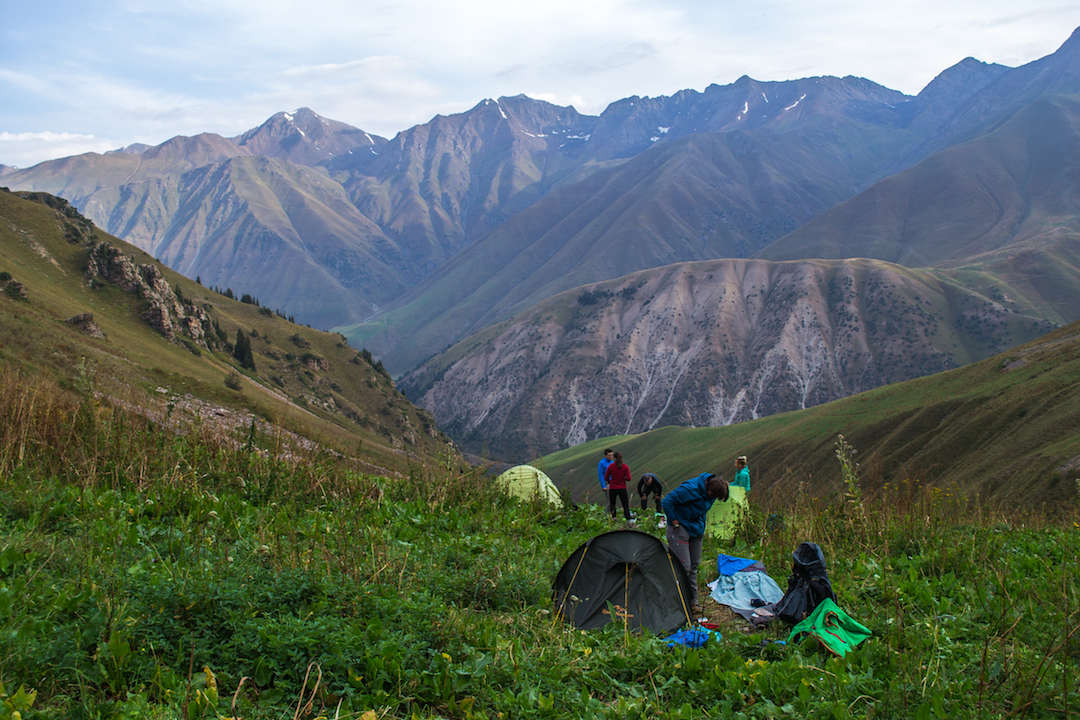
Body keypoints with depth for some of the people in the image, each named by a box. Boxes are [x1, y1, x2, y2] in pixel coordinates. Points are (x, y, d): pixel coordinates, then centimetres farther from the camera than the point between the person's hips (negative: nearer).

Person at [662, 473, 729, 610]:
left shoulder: (710, 491, -6)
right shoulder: (690, 489, -31)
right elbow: (667, 501, -27)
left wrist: (701, 524, 12)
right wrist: (674, 521, -19)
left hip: (696, 529, 8)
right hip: (680, 528, -8)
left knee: (694, 565, 11)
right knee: (684, 567, -11)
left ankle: (692, 602, 21)